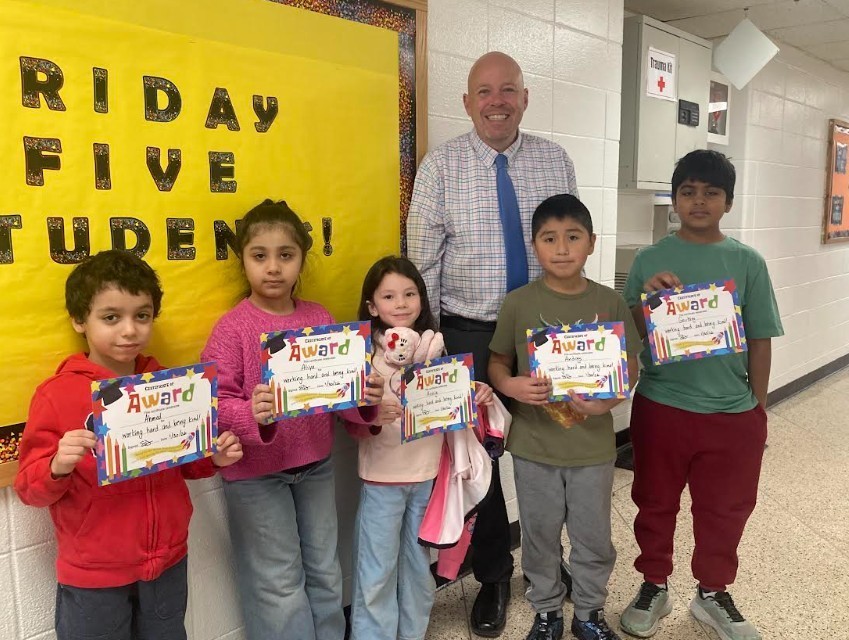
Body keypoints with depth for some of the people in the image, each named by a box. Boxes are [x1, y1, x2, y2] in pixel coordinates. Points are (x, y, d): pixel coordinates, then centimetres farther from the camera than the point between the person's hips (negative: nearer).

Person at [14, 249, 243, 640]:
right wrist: (57, 468, -30)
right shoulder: (57, 394, -13)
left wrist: (214, 459, -8)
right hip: (93, 576, -3)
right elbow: (29, 487, -10)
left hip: (168, 562, 4)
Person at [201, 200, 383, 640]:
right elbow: (216, 403, -17)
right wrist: (252, 414, -36)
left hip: (316, 465, 5)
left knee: (324, 571, 21)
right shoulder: (232, 328, -14)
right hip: (255, 473, -4)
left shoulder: (320, 319, -1)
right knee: (279, 584, 10)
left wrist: (365, 399, -16)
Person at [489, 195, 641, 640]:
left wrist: (607, 401, -17)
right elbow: (497, 362, 1)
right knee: (540, 535, 15)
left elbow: (630, 367, 2)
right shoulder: (518, 303, -7)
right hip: (534, 445, 0)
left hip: (593, 445, 1)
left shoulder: (610, 303, -4)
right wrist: (510, 385, -21)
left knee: (593, 537, 15)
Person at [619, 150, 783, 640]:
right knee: (656, 504, 15)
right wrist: (646, 298, -19)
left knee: (725, 510, 16)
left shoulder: (748, 263, -2)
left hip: (732, 414, 1)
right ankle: (655, 587, 36)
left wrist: (758, 409, 3)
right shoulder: (650, 260, -3)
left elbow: (760, 341, 2)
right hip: (661, 408, 0)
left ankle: (713, 594, 38)